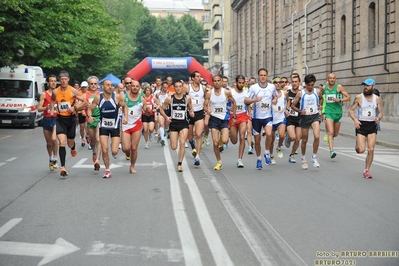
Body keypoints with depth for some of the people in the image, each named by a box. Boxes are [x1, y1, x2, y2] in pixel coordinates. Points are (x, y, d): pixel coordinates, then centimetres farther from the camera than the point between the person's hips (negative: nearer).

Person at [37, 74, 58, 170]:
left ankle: (55, 159, -8)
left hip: (56, 119, -1)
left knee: (54, 139, -23)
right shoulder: (44, 94, 2)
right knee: (49, 143, 10)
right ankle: (50, 160, 32)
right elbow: (39, 108, -1)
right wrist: (46, 108, -20)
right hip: (47, 119, 1)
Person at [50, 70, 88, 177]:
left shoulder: (73, 91, -8)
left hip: (71, 118, -1)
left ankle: (73, 148, 53)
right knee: (62, 142, -15)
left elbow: (85, 102, -5)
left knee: (70, 143, 13)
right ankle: (63, 166, -14)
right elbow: (52, 100, 23)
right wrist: (52, 109, 4)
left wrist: (75, 108, -18)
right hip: (60, 119, 1)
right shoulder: (55, 92, 0)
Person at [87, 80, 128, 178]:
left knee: (114, 151, -7)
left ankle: (115, 146, 33)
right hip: (103, 126, 1)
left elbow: (125, 106, 5)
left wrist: (125, 117, -10)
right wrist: (89, 116, -20)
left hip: (115, 126, -1)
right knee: (104, 151, -5)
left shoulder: (117, 97, -10)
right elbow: (90, 109, 2)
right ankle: (107, 170, 16)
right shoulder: (98, 98, -7)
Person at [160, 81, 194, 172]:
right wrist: (166, 117, -9)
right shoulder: (170, 98, -2)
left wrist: (191, 113, -8)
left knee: (182, 143, -16)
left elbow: (190, 109, 14)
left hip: (184, 123, 0)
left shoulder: (187, 98, 1)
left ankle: (179, 164, -6)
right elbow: (162, 109, 7)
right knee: (173, 147, -1)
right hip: (173, 123, 0)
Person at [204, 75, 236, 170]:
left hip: (224, 118, 0)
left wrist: (234, 116, 10)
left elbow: (233, 102, 10)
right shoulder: (209, 93, -3)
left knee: (224, 141, -17)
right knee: (215, 143, -4)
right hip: (214, 118, 1)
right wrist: (207, 110, -23)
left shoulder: (227, 92, -4)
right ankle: (219, 162, 14)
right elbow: (205, 105, 2)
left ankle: (222, 136, 21)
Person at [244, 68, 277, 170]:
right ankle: (258, 159, 25)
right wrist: (255, 99, -23)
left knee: (269, 134, -25)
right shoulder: (253, 88, -4)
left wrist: (275, 100, -1)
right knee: (257, 140, 6)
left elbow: (275, 96, 22)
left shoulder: (272, 87, 3)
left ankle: (267, 153, -1)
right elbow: (246, 100, -5)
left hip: (268, 116, 0)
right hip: (256, 117, 0)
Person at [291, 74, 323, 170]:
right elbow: (293, 105, 0)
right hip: (305, 117, -1)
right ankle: (303, 158, 31)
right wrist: (300, 111, -16)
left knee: (317, 136, -21)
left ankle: (314, 157, -5)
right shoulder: (300, 93, -4)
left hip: (315, 116, 1)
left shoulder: (317, 92, 2)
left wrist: (320, 105, 8)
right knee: (304, 140, 9)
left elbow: (321, 98, 26)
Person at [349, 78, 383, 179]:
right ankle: (357, 146, 28)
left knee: (371, 149, -6)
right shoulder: (359, 98, -5)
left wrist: (378, 118, -15)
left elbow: (380, 113, 8)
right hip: (361, 125, -2)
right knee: (361, 150, -10)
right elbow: (351, 110, -1)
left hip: (372, 125, 2)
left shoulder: (377, 99, 2)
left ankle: (367, 170, 8)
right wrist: (355, 120, -18)